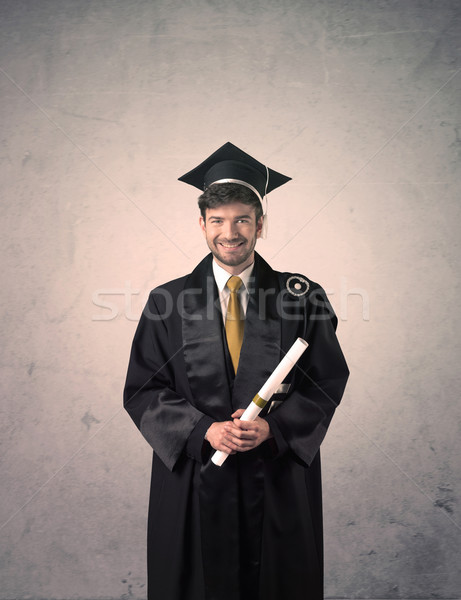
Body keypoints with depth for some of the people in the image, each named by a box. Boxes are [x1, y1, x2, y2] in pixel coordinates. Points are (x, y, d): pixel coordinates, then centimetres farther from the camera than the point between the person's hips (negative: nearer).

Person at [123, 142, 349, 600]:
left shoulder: (300, 298, -2)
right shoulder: (168, 303, -1)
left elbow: (328, 382, -1)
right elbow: (142, 390, -1)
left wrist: (272, 427, -16)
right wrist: (203, 430, -16)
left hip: (279, 478, 0)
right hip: (193, 477, 0)